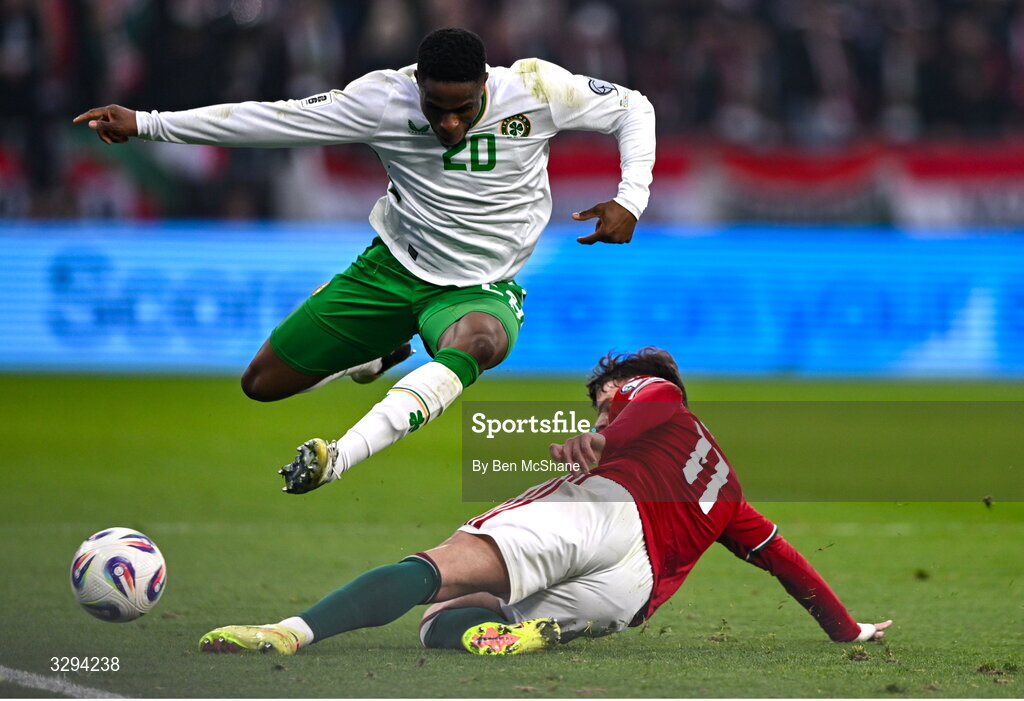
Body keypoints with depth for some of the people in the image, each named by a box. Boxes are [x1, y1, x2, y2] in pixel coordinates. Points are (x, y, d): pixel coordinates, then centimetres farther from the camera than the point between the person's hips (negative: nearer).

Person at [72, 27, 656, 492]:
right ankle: (380, 355, 35)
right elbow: (271, 119, -11)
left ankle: (339, 458, -54)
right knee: (261, 384, 5)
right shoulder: (383, 99, -16)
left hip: (481, 290, -2)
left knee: (478, 341, -41)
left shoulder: (537, 90, -16)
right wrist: (145, 124, -12)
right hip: (394, 267, 3)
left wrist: (630, 199, -18)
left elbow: (633, 109, -2)